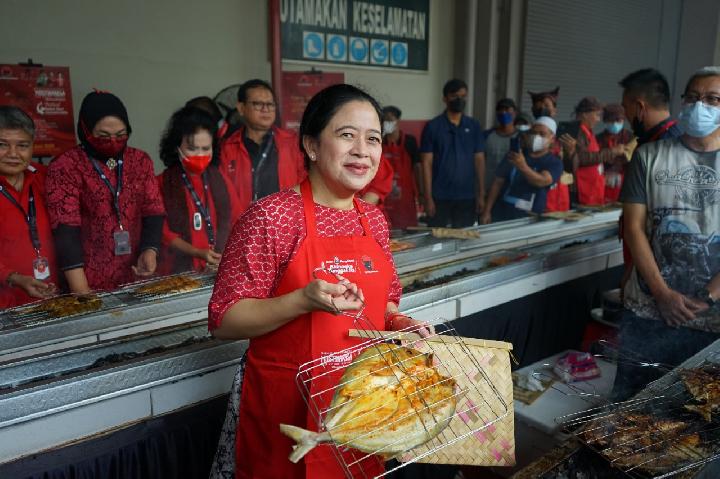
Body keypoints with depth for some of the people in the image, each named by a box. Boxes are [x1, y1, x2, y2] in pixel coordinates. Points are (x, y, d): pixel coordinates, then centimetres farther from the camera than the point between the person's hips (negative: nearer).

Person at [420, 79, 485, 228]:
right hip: (440, 197, -3)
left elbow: (479, 160, 9)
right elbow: (427, 164, -4)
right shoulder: (432, 126, -2)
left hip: (467, 196, 3)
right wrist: (428, 197, -9)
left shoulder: (474, 126, 7)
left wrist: (481, 194, 4)